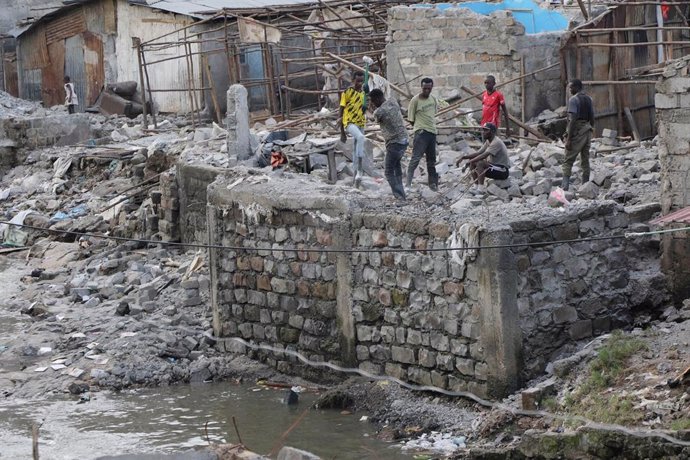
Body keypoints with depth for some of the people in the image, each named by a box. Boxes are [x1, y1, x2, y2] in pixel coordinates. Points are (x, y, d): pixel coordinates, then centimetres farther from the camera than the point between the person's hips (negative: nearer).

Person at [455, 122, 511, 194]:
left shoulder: (497, 142, -22)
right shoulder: (488, 142, 9)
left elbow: (484, 156, -30)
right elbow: (478, 153, 9)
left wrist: (470, 161, -29)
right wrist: (463, 157, -3)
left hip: (503, 171, -10)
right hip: (494, 167, 10)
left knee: (480, 163, -29)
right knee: (472, 163, 5)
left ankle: (481, 188, -27)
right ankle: (476, 186, 2)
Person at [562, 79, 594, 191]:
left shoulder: (573, 99, -12)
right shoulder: (588, 99, 12)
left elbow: (573, 120, -18)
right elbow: (592, 118, 14)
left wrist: (569, 139, -18)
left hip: (576, 132, -7)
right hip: (587, 131, 7)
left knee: (568, 160, -8)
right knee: (585, 160, 10)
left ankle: (565, 185, -18)